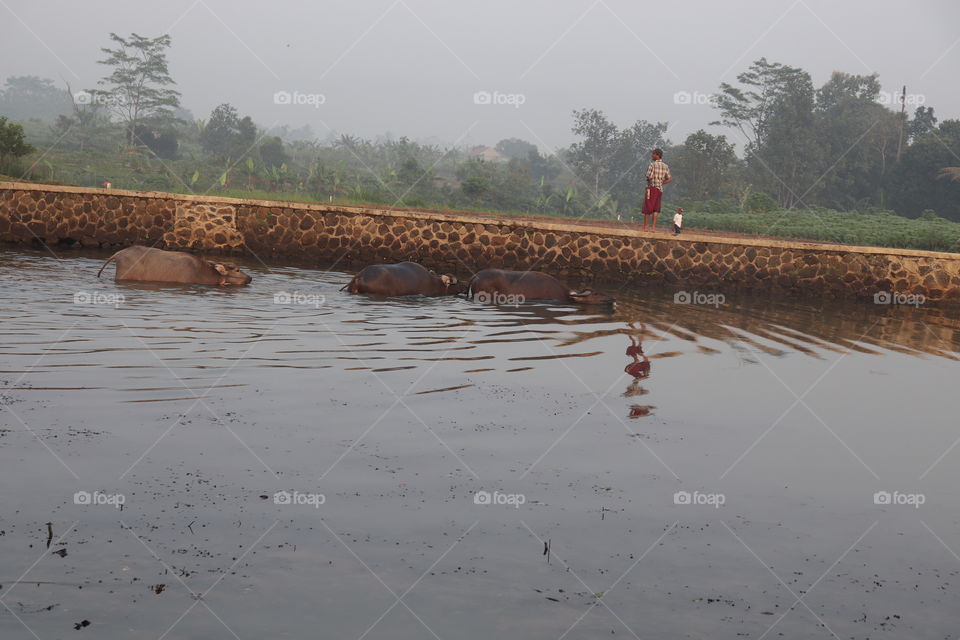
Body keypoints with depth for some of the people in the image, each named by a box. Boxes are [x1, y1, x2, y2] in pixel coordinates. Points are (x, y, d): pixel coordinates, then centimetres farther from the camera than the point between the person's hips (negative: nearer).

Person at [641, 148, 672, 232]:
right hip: (660, 189, 5)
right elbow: (670, 179, 7)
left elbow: (649, 177, -20)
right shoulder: (665, 166, 7)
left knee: (647, 209, 2)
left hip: (652, 187, -5)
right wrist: (661, 182, 11)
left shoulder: (653, 165, -12)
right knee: (656, 209, 9)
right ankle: (653, 227, 2)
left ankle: (645, 227, 5)